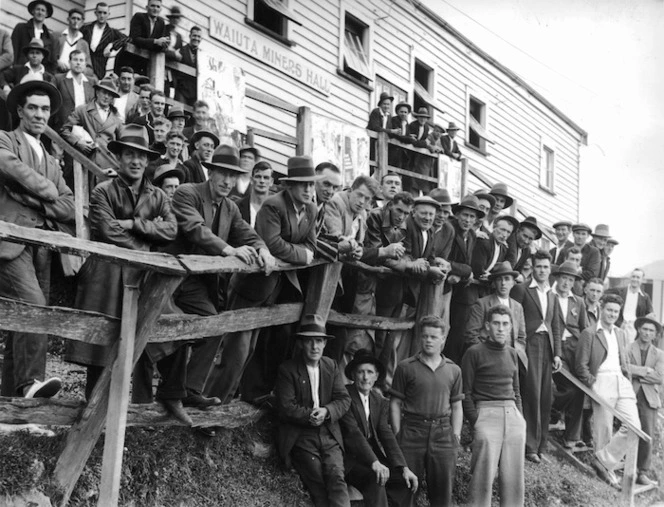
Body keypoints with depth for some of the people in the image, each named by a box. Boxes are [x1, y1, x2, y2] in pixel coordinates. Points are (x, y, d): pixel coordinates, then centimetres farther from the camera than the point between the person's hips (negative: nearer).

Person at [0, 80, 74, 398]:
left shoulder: (51, 163, 25)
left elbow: (69, 208, 14)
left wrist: (37, 200, -3)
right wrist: (49, 191, -4)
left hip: (41, 245, 6)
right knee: (33, 305, -24)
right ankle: (30, 380, -26)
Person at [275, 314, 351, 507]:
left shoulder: (331, 366, 11)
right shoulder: (287, 370, -2)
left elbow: (344, 399, 5)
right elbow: (286, 408, -8)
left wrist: (326, 411, -14)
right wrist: (310, 415, -18)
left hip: (330, 435, 3)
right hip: (301, 437, -3)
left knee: (337, 479, -16)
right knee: (319, 489, -10)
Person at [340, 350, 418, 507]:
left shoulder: (380, 401, 10)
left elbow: (387, 435, 2)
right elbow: (353, 433, -20)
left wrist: (404, 468, -12)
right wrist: (374, 463, -32)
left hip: (373, 457, 6)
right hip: (349, 461, -6)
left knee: (407, 481, -13)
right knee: (375, 479, -31)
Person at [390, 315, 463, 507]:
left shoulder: (453, 370, 11)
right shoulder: (406, 367, 3)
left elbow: (457, 407, 13)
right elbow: (395, 404, 3)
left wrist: (456, 437, 4)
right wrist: (398, 435, -4)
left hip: (443, 434, 2)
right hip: (412, 432, -2)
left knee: (443, 490, 4)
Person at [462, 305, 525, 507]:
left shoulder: (512, 354, 16)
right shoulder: (474, 353, 0)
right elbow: (466, 393, -2)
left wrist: (520, 418, 13)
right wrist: (476, 422, -10)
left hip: (513, 415, 5)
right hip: (486, 414, -5)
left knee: (514, 476, 5)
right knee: (483, 476, -7)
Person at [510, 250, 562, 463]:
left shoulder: (552, 296, 20)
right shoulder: (521, 289, 1)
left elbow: (556, 327, 19)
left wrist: (557, 353, 10)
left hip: (547, 347, 6)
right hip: (529, 345, -6)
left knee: (545, 397, 4)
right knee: (532, 395, -9)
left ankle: (541, 445, 12)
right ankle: (530, 447, -6)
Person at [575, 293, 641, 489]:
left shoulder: (620, 333, 19)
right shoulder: (589, 333, -1)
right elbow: (581, 365, -4)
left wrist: (627, 379, 11)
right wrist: (593, 385, -11)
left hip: (622, 382, 6)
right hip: (602, 383, -6)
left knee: (634, 427, -7)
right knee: (604, 430, -2)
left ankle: (603, 461, 3)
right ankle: (607, 472, 11)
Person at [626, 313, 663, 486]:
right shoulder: (628, 349, 3)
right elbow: (624, 368, -14)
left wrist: (637, 373, -5)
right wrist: (646, 370, -11)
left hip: (649, 399, 2)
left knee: (647, 437, -2)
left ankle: (643, 473, 5)